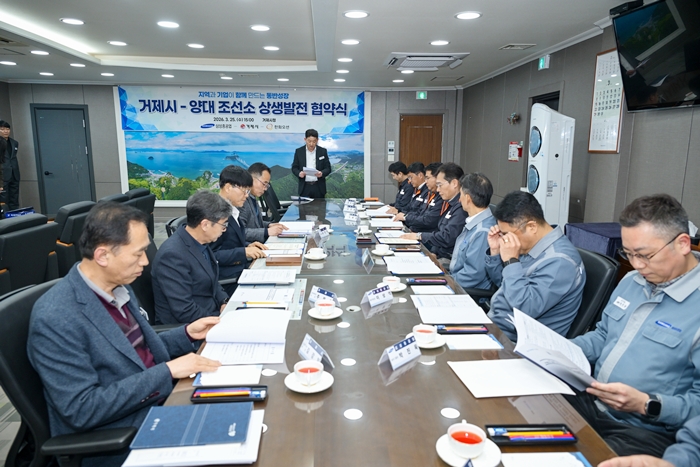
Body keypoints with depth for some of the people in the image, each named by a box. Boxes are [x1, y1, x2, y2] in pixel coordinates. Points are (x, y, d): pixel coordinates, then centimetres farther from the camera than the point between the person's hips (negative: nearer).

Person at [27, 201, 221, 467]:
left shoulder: (118, 287, 2)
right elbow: (81, 410, -22)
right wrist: (166, 371, -24)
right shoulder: (55, 319, -22)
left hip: (159, 403, 7)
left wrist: (187, 334, 0)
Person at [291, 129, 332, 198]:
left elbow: (328, 168, 1)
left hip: (319, 187, 0)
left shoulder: (323, 151, 0)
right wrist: (299, 173, -17)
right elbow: (294, 168, 5)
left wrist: (322, 173, -20)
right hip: (304, 187, 0)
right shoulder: (299, 151, 2)